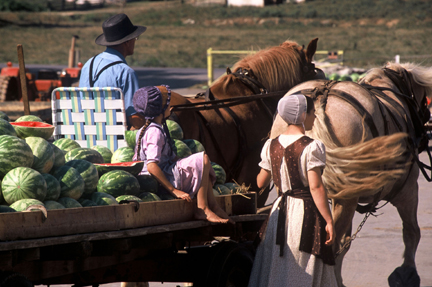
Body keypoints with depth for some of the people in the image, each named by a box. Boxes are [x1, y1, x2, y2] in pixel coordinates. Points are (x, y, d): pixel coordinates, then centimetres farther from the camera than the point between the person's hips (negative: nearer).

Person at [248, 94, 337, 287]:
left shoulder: (271, 146, 4)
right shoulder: (311, 148, -13)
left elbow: (260, 183, 11)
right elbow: (315, 187, -18)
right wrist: (329, 221, -16)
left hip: (279, 212, 6)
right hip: (305, 211, -6)